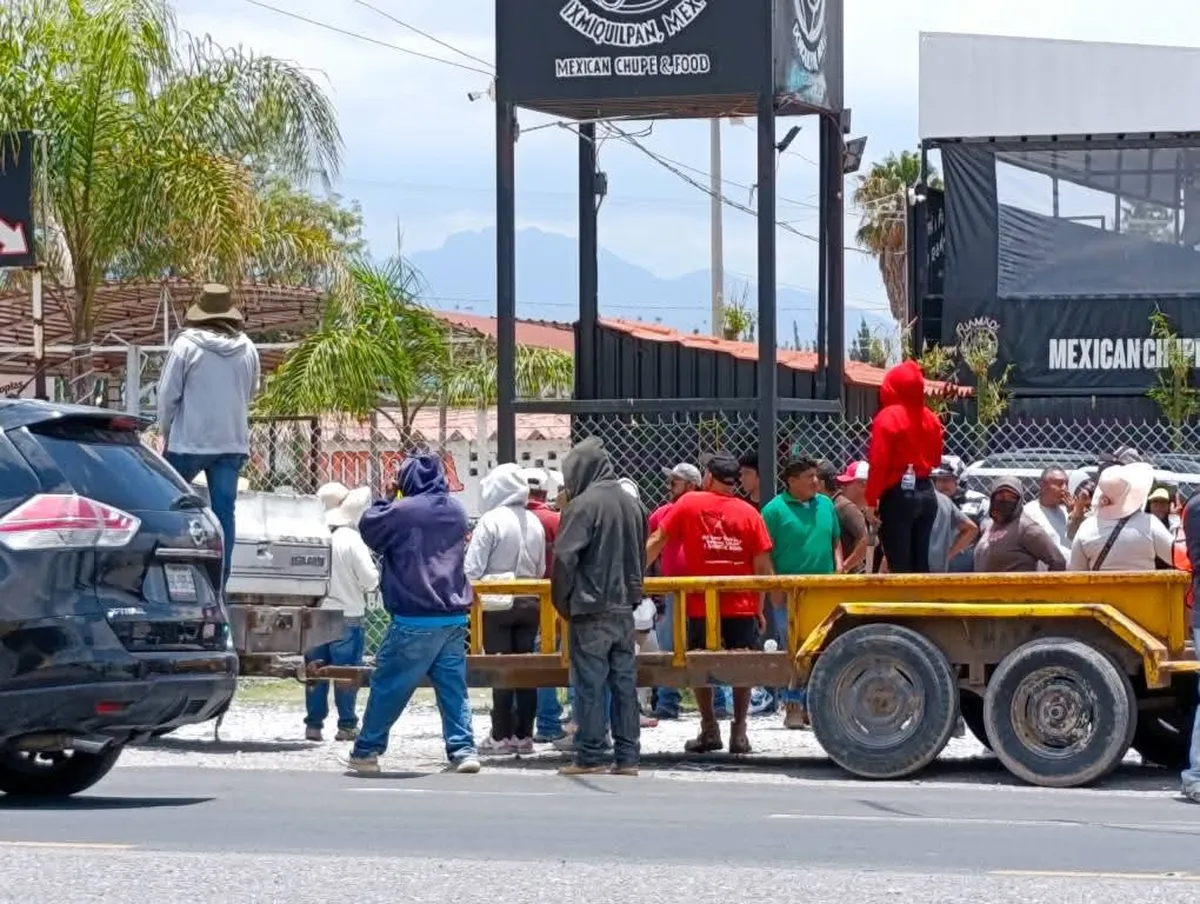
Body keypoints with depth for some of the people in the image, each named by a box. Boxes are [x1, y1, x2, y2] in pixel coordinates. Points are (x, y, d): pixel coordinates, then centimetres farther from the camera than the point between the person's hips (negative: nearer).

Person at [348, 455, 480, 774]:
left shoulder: (403, 511, -11)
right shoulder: (456, 512, 10)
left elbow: (369, 529, 1)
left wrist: (386, 499, 16)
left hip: (415, 620, -6)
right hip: (455, 617, 6)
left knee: (388, 686, 4)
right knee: (453, 686, 7)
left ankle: (367, 751, 10)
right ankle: (463, 750, -2)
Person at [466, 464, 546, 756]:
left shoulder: (491, 521, -12)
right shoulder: (534, 522, 4)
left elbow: (472, 568, -12)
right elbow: (541, 569, 11)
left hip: (496, 603, -5)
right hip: (529, 603, 5)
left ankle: (501, 737, 0)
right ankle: (524, 735, 10)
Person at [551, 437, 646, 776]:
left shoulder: (583, 505, -13)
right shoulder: (632, 504, 9)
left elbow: (564, 558, -16)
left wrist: (562, 601, -4)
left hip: (590, 609, -7)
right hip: (625, 608, 7)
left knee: (590, 684, -2)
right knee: (624, 682, 8)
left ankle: (591, 755, -1)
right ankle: (627, 755, 9)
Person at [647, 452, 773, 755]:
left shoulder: (688, 504, -1)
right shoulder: (749, 513, 1)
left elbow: (656, 542, 0)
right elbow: (762, 566, 0)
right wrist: (760, 608, 8)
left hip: (701, 605, -1)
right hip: (742, 605, 1)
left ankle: (709, 730, 10)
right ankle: (739, 732, 8)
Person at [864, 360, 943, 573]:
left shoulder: (888, 417, -10)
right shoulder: (930, 418, 8)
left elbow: (878, 463, -14)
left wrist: (871, 500, -11)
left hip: (898, 495, -6)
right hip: (926, 493, 6)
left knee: (899, 566, -5)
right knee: (921, 563, 11)